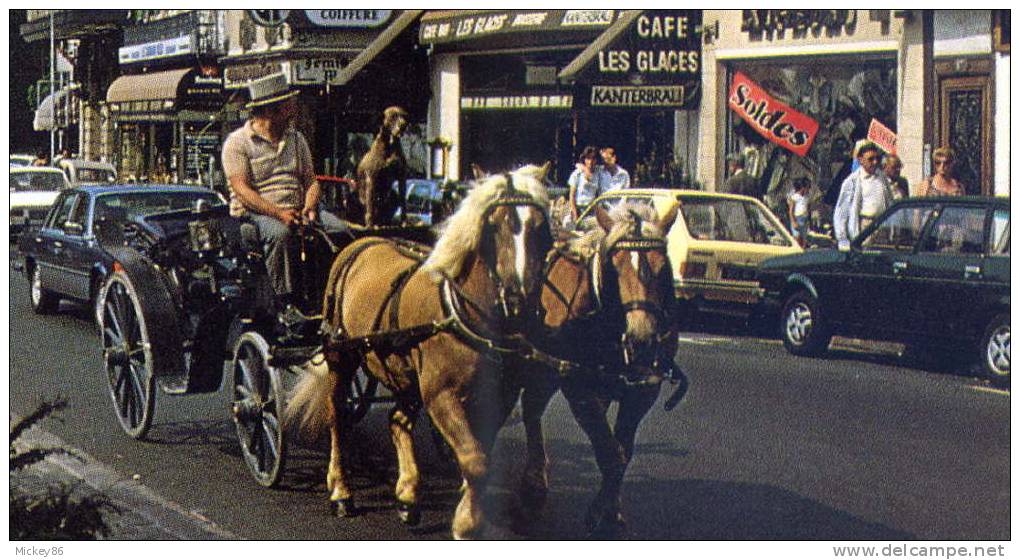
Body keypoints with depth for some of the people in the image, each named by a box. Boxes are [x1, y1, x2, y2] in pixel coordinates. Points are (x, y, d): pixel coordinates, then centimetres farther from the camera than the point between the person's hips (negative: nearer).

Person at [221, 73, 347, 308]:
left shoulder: (296, 139, 19)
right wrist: (278, 213, -24)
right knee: (279, 234, -38)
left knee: (338, 229, -21)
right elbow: (241, 190, -11)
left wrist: (309, 207, -8)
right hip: (254, 213, -5)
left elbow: (311, 180, 15)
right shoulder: (237, 142, -1)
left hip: (296, 211, 5)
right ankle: (285, 303, -36)